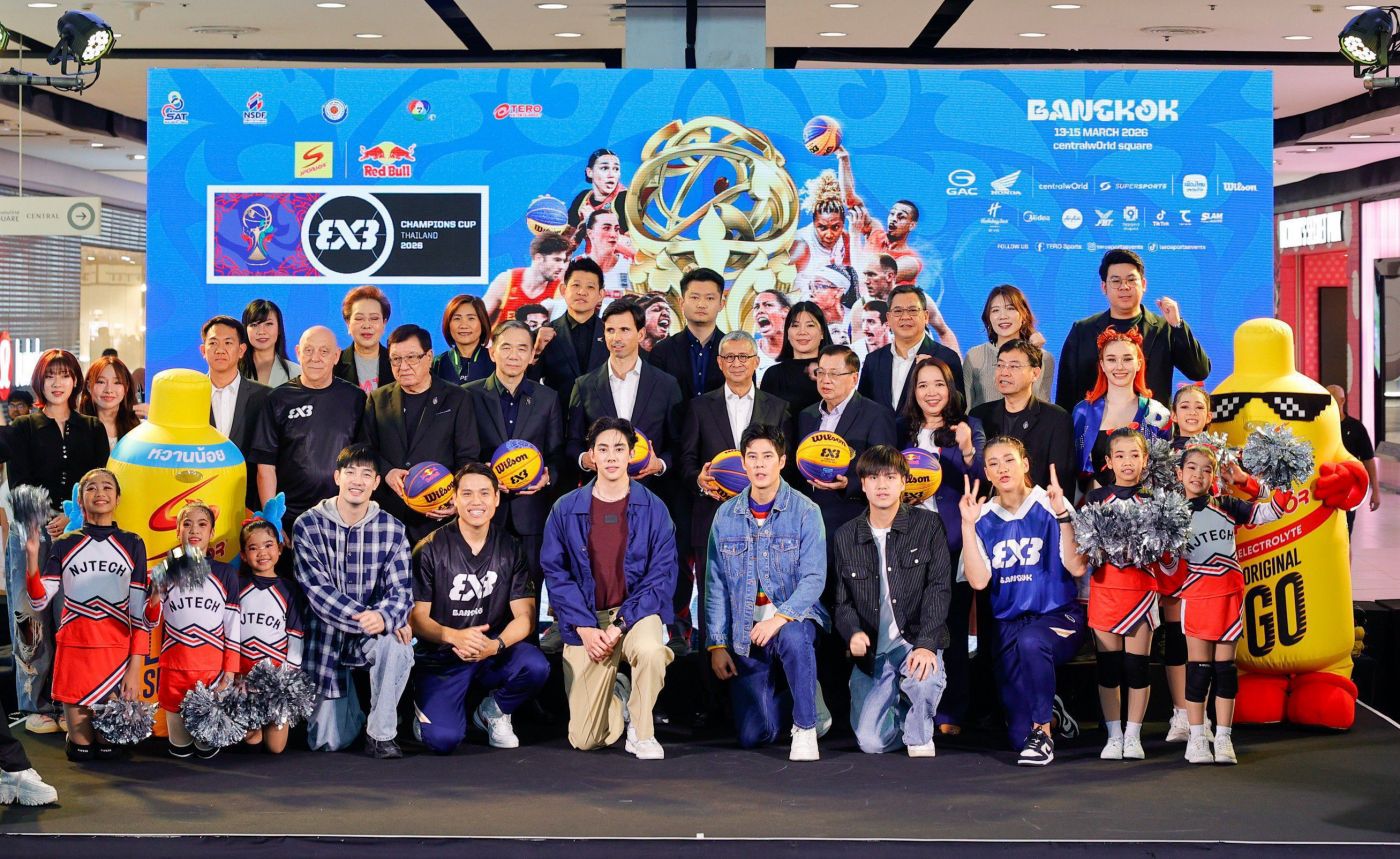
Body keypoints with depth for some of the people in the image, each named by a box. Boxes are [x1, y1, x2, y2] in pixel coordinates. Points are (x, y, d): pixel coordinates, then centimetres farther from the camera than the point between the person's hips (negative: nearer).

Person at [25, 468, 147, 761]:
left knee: (108, 750, -2)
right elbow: (39, 601, 0)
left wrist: (135, 667, -5)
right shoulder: (64, 546, 8)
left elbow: (139, 611, 3)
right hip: (74, 649, 0)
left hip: (117, 653, 0)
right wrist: (32, 557, -15)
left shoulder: (131, 545, 6)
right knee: (80, 752, 1)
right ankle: (79, 741, 33)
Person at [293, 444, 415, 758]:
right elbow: (317, 590, -15)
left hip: (374, 632, 1)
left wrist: (383, 618, -32)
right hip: (326, 637, -1)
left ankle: (381, 734, -16)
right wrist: (364, 617, -29)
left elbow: (400, 589, -8)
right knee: (327, 741, -4)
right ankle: (355, 713, 33)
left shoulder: (391, 529, -3)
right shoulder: (308, 526, -8)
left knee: (396, 643, -36)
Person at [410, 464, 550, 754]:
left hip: (493, 656, 3)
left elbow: (524, 616, -2)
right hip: (440, 659, -2)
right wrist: (455, 637, -28)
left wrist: (495, 645, -24)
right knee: (443, 739, -24)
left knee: (536, 666, -30)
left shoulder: (510, 549, 2)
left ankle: (493, 711, 4)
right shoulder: (430, 550, -6)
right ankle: (427, 706, 15)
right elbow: (416, 618, -7)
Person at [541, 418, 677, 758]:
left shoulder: (653, 509, -3)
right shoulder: (565, 510, -1)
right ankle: (617, 695, 32)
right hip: (585, 620, 1)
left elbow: (662, 575, -6)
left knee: (650, 649, -39)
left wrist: (620, 625, -16)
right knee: (584, 740, -5)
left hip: (636, 612, -1)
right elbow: (555, 573, -2)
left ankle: (643, 733, -12)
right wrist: (585, 628, -14)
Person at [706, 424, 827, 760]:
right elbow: (716, 584, 5)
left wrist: (780, 617, -28)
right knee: (753, 736, -5)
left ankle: (805, 726, -19)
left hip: (793, 618, -3)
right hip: (745, 631, 3)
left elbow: (814, 578, -13)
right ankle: (790, 698, 29)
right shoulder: (726, 515, 4)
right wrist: (717, 644, 0)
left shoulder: (805, 512, -5)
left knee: (793, 638, -41)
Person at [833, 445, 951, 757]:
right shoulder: (846, 537, 6)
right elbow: (842, 601, 8)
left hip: (915, 640, -2)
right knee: (871, 741, -11)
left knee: (925, 674, -37)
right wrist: (854, 633, -16)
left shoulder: (928, 525, -1)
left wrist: (926, 644, -23)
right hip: (872, 649, 2)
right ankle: (900, 709, 25)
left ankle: (919, 737, -5)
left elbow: (939, 588, -9)